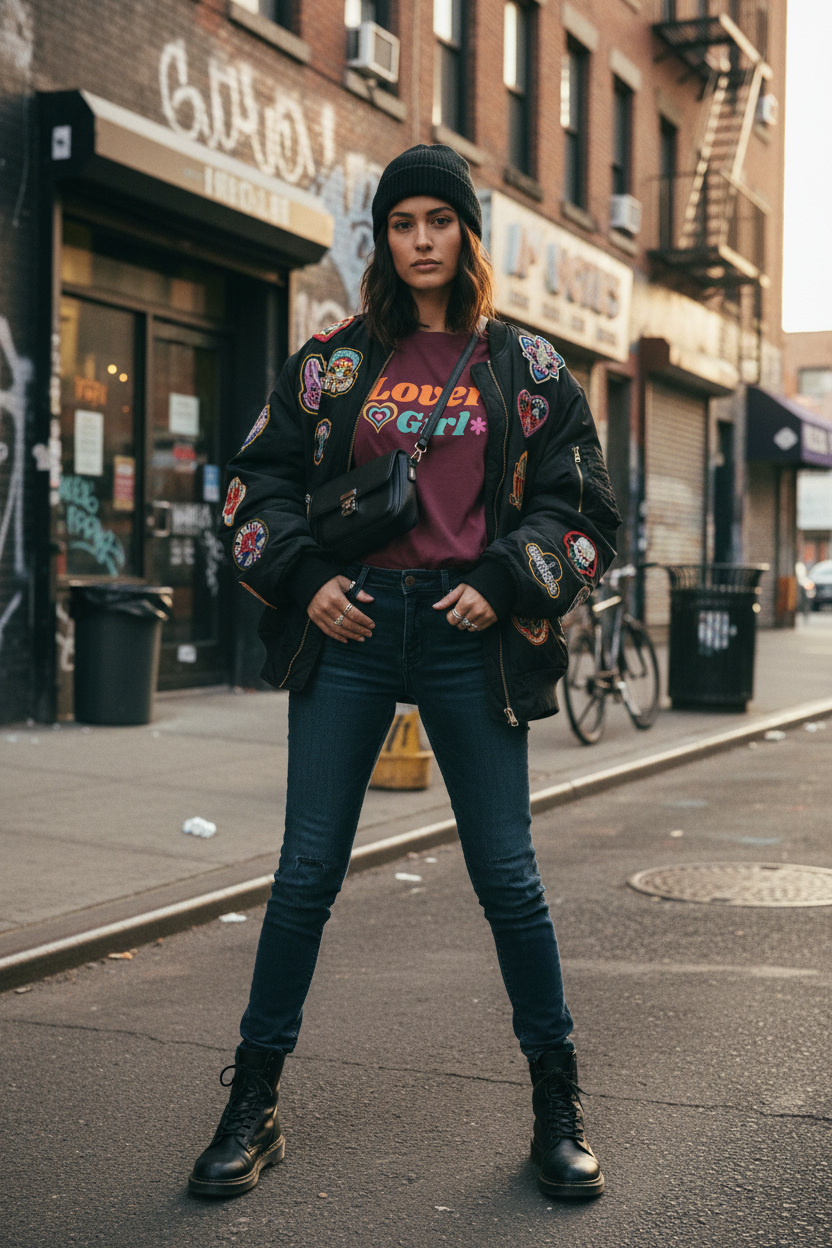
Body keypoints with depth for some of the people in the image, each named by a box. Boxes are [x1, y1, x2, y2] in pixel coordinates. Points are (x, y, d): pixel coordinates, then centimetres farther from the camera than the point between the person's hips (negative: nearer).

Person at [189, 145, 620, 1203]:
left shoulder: (525, 367, 8)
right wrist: (304, 577, -3)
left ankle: (557, 1106, 18)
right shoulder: (334, 358, 9)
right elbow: (258, 479, 12)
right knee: (307, 870, 2)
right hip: (350, 624, 1)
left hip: (469, 635, 0)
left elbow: (584, 506, 7)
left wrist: (503, 583, -7)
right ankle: (252, 1105, 16)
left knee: (508, 875, 2)